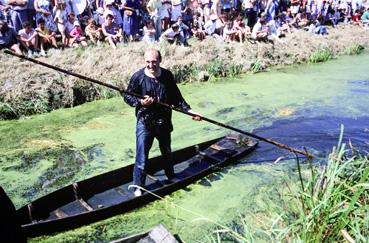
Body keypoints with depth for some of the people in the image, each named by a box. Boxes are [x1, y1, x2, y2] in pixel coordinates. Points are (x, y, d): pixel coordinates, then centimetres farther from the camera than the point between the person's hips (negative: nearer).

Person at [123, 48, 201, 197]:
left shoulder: (167, 76, -2)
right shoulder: (138, 77, -12)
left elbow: (176, 97, 6)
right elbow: (127, 96, -5)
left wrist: (189, 110, -1)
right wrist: (140, 102, -22)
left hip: (164, 122, 4)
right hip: (145, 123, -4)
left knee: (167, 152, 22)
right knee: (141, 157, -2)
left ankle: (171, 176, 45)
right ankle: (138, 186, 16)